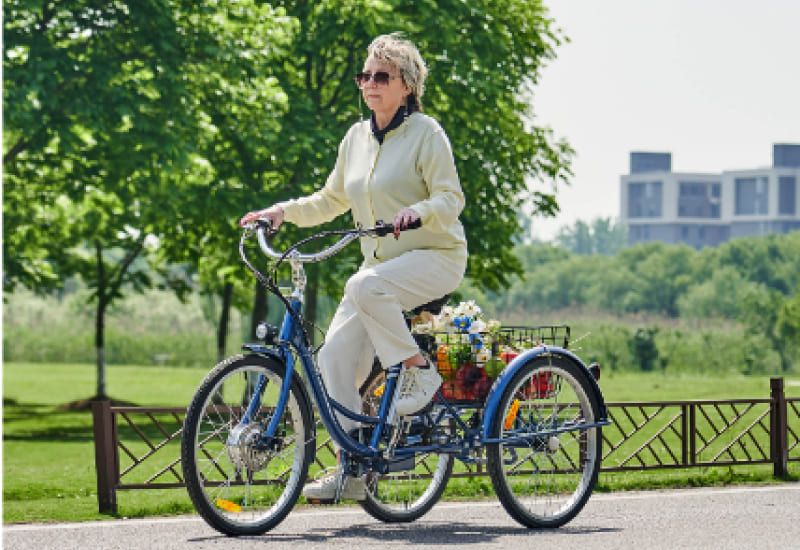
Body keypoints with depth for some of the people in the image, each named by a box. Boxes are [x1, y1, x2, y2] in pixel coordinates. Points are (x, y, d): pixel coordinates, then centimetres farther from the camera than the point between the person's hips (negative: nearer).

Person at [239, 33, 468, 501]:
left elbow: (451, 199, -13)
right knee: (336, 354, -9)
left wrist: (417, 210, -33)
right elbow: (332, 201, 19)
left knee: (365, 286, -36)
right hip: (382, 264, 7)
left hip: (435, 257, -7)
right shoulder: (357, 137, 11)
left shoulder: (426, 133, -8)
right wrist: (281, 211, 6)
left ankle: (420, 373, -18)